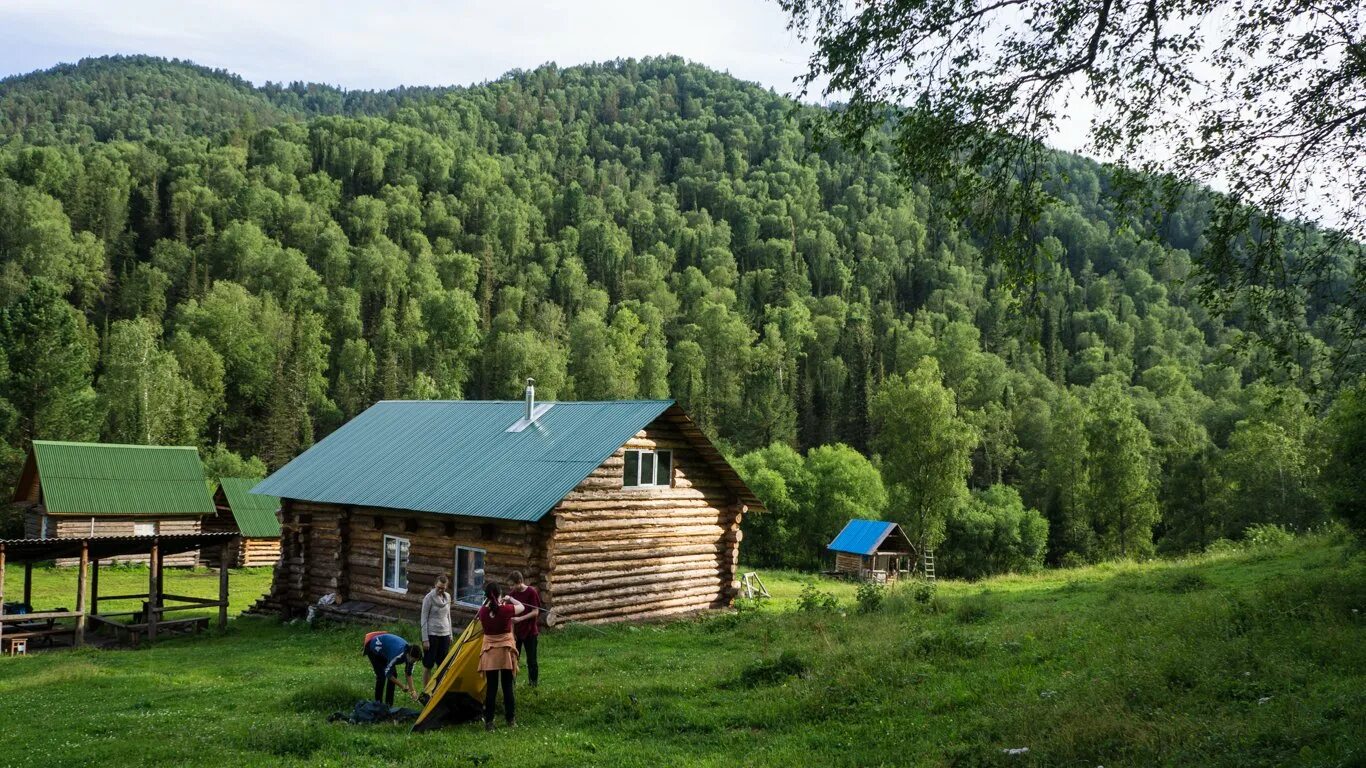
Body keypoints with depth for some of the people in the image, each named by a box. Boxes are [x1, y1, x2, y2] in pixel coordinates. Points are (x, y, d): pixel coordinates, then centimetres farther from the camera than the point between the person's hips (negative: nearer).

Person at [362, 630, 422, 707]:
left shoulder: (411, 655, -19)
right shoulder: (398, 654, -40)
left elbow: (409, 673, -4)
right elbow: (388, 673, -30)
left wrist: (412, 690, -10)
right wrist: (402, 685, -26)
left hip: (384, 651, 7)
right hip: (374, 648, -7)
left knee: (394, 674, -3)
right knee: (381, 676, -17)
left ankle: (388, 704, 6)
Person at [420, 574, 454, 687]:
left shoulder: (447, 597, 5)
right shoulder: (429, 597, -12)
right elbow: (424, 619, -11)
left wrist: (450, 635, 16)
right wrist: (425, 639, -13)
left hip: (444, 634, 6)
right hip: (432, 634, -6)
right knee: (428, 665, 0)